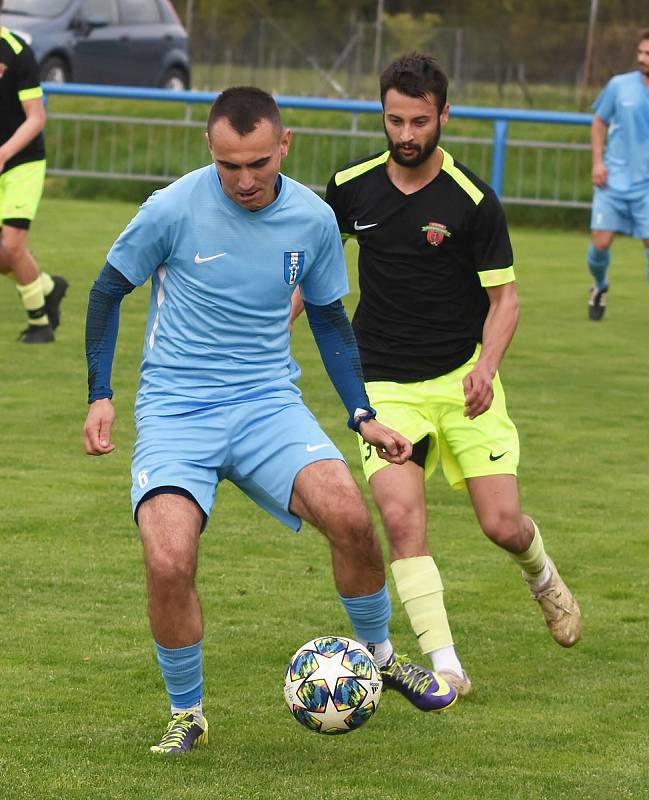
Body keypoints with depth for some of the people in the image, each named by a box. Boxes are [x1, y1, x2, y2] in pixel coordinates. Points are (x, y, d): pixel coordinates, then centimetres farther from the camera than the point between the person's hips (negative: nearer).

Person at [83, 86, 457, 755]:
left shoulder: (313, 219, 0)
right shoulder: (174, 209, -11)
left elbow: (329, 318, 16)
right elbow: (108, 291, 4)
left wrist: (363, 416, 10)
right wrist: (100, 395, -3)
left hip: (268, 402, 2)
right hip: (175, 413, -2)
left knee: (349, 518, -22)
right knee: (168, 563, -23)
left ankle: (378, 655, 7)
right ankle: (186, 715, 2)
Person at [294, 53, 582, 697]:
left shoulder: (473, 201, -10)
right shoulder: (352, 187, 0)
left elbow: (503, 296, -5)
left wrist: (485, 366, -22)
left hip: (462, 380, -2)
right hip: (386, 387, 2)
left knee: (502, 523, -7)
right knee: (401, 517, -19)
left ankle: (540, 575, 31)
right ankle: (445, 666, -15)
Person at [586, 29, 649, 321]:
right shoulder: (619, 85, -1)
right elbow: (599, 122, 12)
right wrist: (598, 161, 1)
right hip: (614, 181, 1)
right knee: (600, 242, -3)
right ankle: (599, 287, 28)